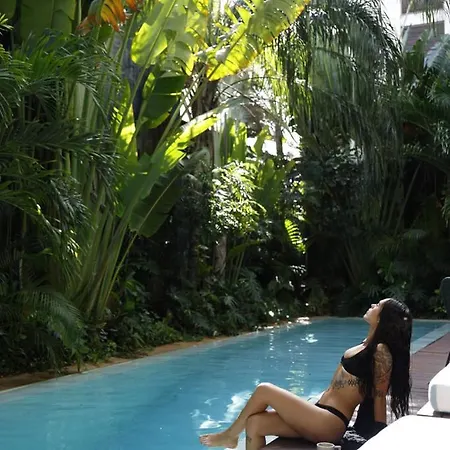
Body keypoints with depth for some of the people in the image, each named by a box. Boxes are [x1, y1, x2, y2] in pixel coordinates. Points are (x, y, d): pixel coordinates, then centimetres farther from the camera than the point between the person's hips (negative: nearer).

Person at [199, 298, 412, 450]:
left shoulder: (381, 351, -12)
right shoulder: (369, 344, 15)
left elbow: (379, 396, -12)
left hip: (331, 424, -9)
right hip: (322, 418, 9)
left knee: (264, 390, -10)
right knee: (254, 423, -2)